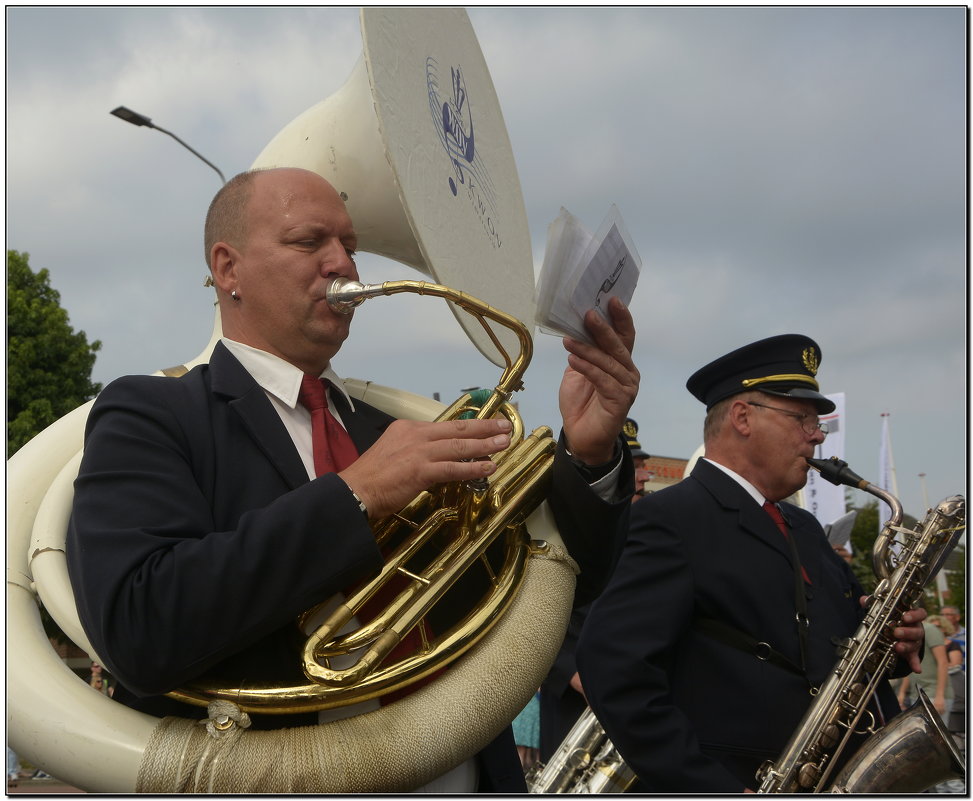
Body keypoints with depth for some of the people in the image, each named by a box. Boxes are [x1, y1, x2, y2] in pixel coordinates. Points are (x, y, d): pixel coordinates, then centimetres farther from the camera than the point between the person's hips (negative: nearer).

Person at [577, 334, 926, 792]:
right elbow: (613, 669, -20)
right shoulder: (670, 518, -9)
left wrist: (893, 641, 2)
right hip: (729, 780, -8)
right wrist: (712, 788, -23)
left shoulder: (804, 530, 18)